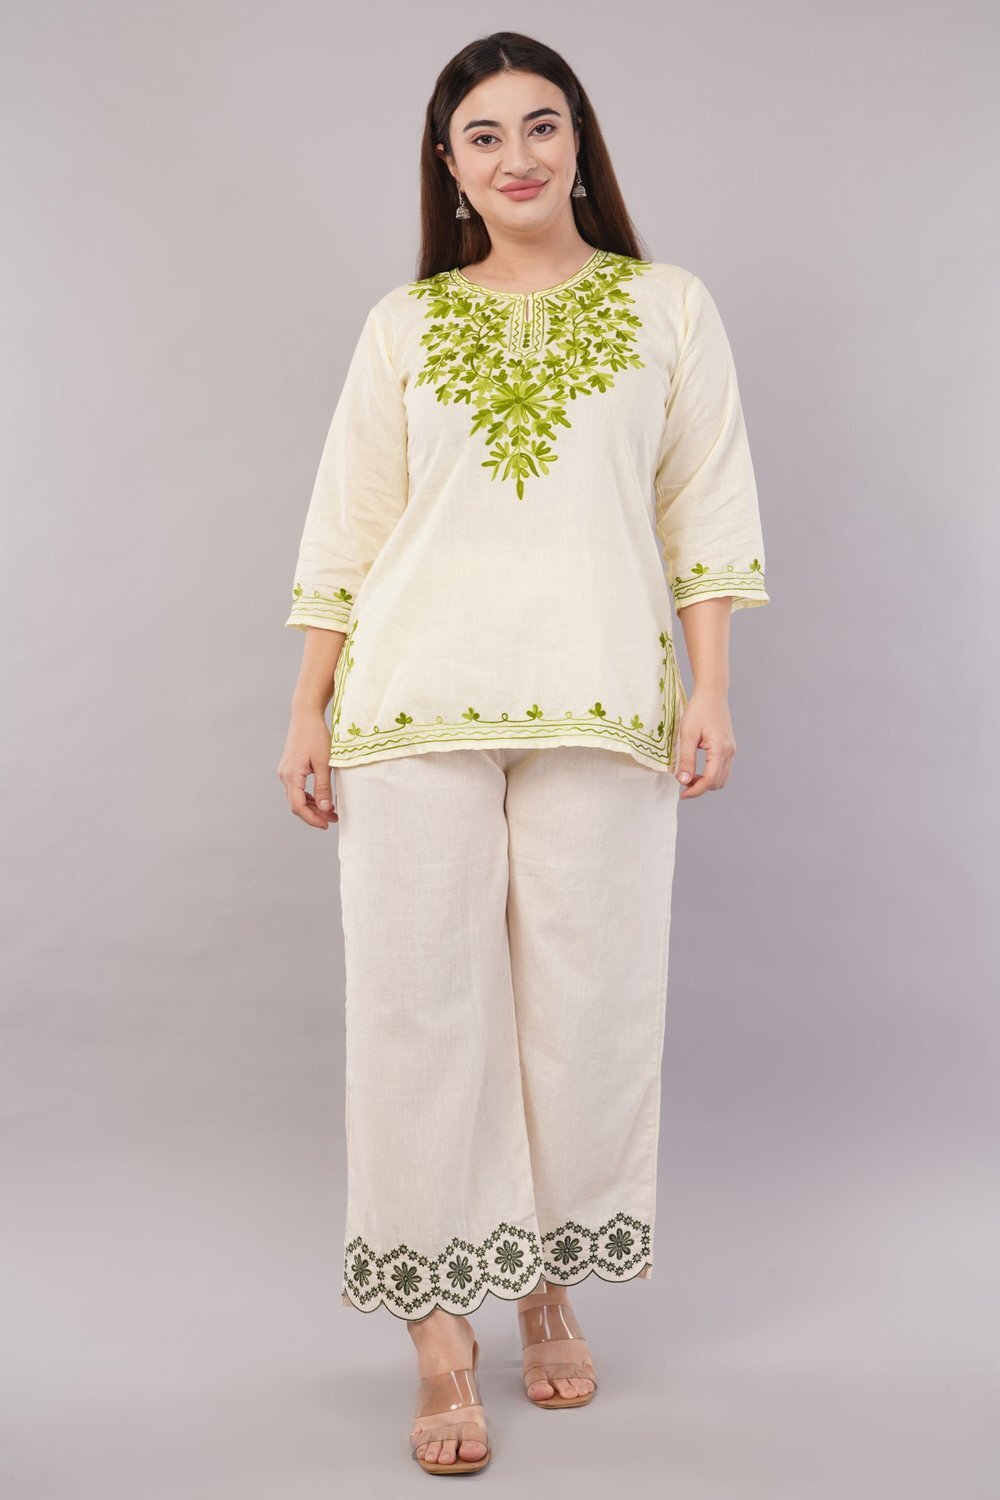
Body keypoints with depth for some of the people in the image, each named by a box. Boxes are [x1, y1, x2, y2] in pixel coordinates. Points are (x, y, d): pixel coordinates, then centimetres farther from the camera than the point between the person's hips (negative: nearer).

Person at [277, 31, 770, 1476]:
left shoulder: (669, 307, 11)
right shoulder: (402, 325, 13)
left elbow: (708, 511, 8)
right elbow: (345, 528, 10)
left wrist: (712, 691, -2)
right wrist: (308, 712, 5)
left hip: (601, 707, 0)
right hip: (415, 705, 1)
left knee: (588, 1005, 3)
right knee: (423, 1002, -1)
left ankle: (553, 1283, 24)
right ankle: (441, 1332, 10)